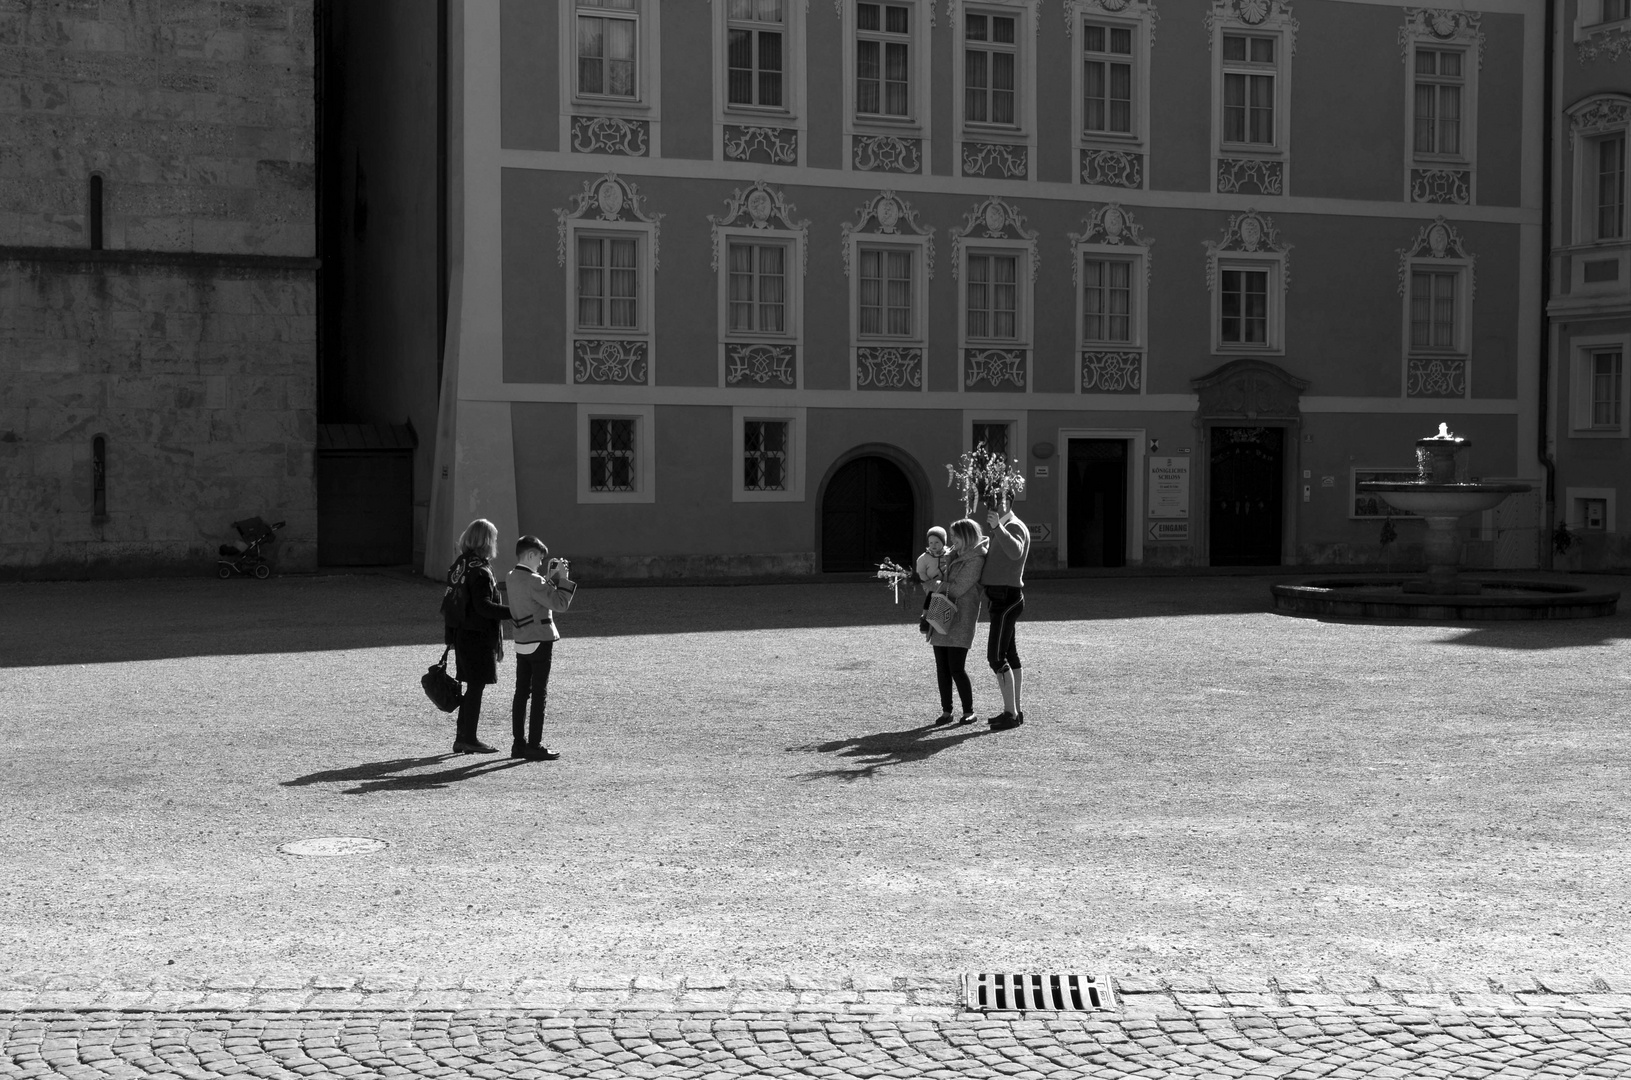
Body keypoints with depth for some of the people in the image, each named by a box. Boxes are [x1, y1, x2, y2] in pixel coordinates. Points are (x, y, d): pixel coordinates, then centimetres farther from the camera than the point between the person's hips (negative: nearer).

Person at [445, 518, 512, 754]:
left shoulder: (458, 566, 11)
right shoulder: (480, 570, -16)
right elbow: (483, 606, -23)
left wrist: (451, 636, 19)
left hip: (461, 634, 9)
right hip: (479, 636, -9)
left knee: (472, 686, 14)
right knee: (476, 686, -1)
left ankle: (462, 738, 18)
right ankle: (469, 738, 3)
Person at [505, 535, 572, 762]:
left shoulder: (510, 578, 8)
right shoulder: (533, 581, -18)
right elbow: (560, 603, -19)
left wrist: (552, 576, 12)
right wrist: (563, 577, -11)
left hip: (522, 643, 8)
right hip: (540, 642, -8)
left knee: (521, 693, 11)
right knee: (539, 695, -3)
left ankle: (519, 743, 14)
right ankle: (534, 746, -1)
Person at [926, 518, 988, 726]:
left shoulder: (975, 560, -11)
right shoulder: (954, 555, 15)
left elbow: (957, 589, -14)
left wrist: (938, 585, 0)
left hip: (960, 620, -8)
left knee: (956, 668, -8)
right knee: (942, 668, 6)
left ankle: (969, 712, 4)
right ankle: (946, 711, 14)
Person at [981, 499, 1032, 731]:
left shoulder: (1014, 527, -15)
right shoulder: (1003, 528, 17)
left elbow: (1015, 552, -39)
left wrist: (997, 527, -44)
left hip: (1007, 598, -11)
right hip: (1001, 599, 11)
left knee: (996, 656, -13)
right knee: (1009, 654, 12)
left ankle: (1011, 713, -12)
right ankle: (1015, 710, 18)